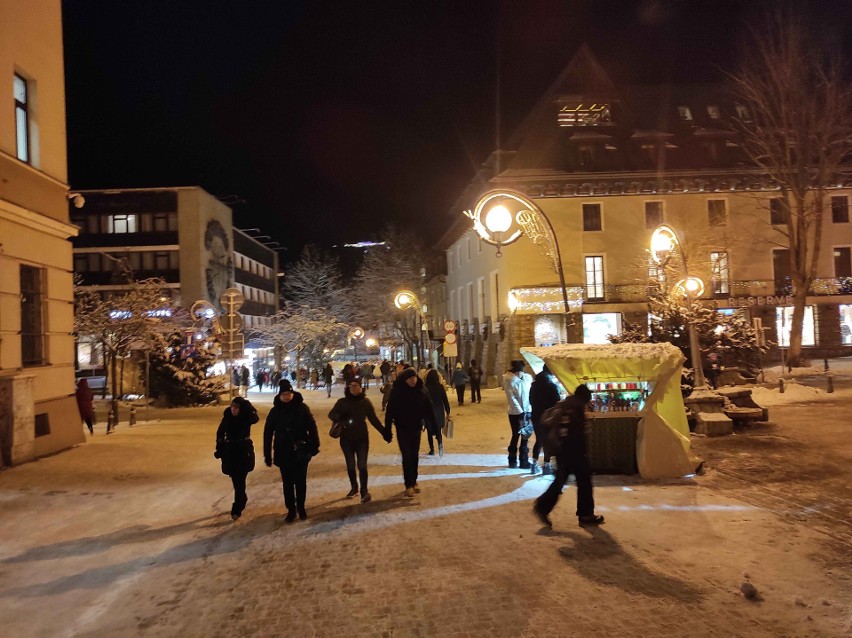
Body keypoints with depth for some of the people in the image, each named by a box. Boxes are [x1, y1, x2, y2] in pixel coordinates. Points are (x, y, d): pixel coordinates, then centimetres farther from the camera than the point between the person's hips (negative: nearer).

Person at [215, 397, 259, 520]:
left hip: (244, 452, -4)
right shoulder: (227, 418, -2)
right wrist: (219, 449, 5)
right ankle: (243, 498, 40)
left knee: (239, 480, -6)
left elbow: (255, 418, -36)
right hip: (230, 452, 4)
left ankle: (237, 509, -1)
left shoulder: (246, 418, -12)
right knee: (235, 479, 16)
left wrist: (247, 406, -36)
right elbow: (220, 433, 8)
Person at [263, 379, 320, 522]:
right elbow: (268, 433, 2)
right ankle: (291, 509, 21)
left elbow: (312, 427, -3)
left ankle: (301, 507, 25)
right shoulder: (275, 411, -1)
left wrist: (315, 445, -7)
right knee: (288, 483, 8)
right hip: (283, 453, 1)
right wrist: (267, 455, 1)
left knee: (301, 481, 7)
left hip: (301, 451, -1)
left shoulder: (302, 408, -6)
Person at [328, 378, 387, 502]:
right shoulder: (342, 402, -1)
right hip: (346, 438, 2)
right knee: (350, 465, 13)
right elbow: (331, 414, -9)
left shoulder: (365, 402, -3)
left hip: (362, 438, -2)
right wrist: (340, 418, -31)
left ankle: (364, 491, 0)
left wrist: (384, 432, -8)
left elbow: (374, 419, -1)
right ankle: (354, 487, 32)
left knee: (362, 465, -6)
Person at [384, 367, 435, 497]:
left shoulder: (420, 392, -6)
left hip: (416, 428, 3)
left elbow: (428, 409, -3)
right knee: (407, 456, -4)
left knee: (414, 456, 12)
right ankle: (409, 485, 3)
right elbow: (390, 412, -12)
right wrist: (387, 430, -13)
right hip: (402, 429, -3)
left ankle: (414, 481, 25)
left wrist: (433, 425, -5)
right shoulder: (397, 393, -13)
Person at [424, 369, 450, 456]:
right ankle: (440, 443, -16)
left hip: (428, 412, -1)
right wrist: (447, 412, 6)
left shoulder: (425, 388, -9)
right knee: (438, 430, 13)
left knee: (430, 431, 13)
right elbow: (445, 400, -3)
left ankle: (432, 450, 11)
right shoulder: (440, 387, -5)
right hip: (439, 412, 1)